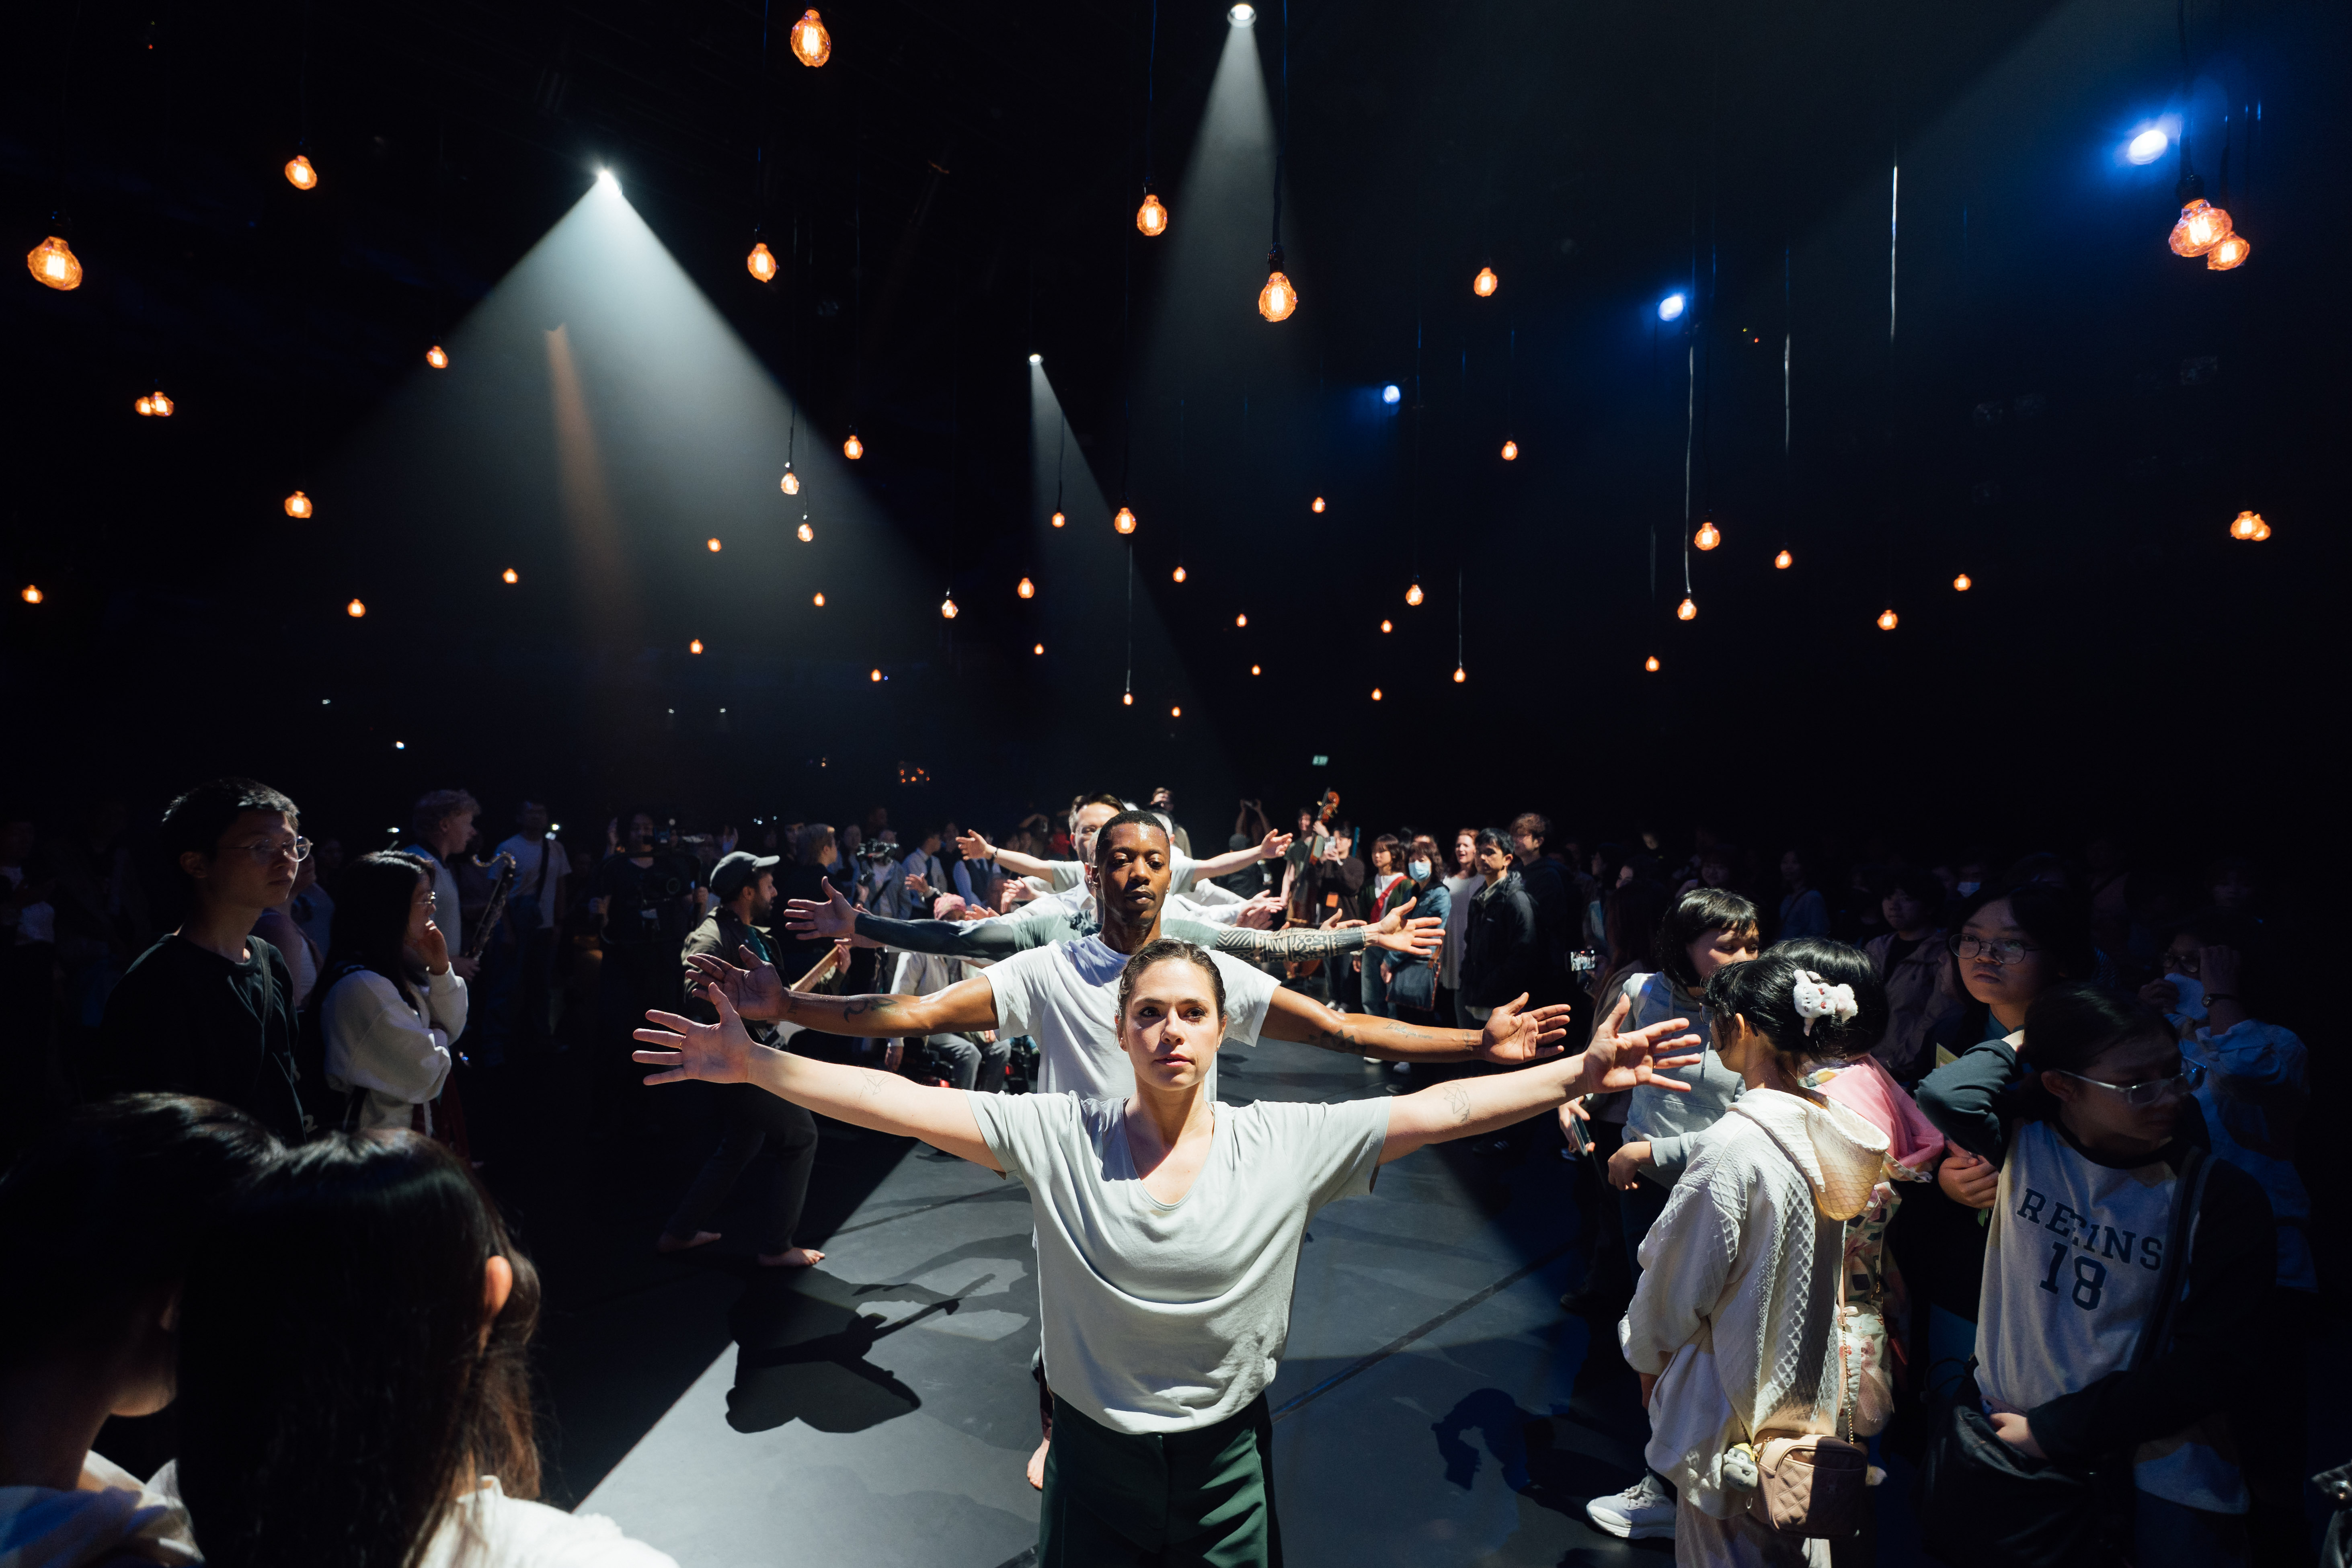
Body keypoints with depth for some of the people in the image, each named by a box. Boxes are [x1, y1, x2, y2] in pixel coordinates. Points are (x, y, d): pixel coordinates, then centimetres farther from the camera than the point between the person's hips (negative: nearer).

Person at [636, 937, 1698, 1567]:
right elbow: (898, 1101, -20)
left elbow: (1441, 1109, -18)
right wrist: (752, 1063, -25)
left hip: (1225, 1460, 1)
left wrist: (1579, 1075, -24)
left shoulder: (1288, 1143, -15)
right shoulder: (1059, 1135, -16)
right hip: (1092, 1458, 0)